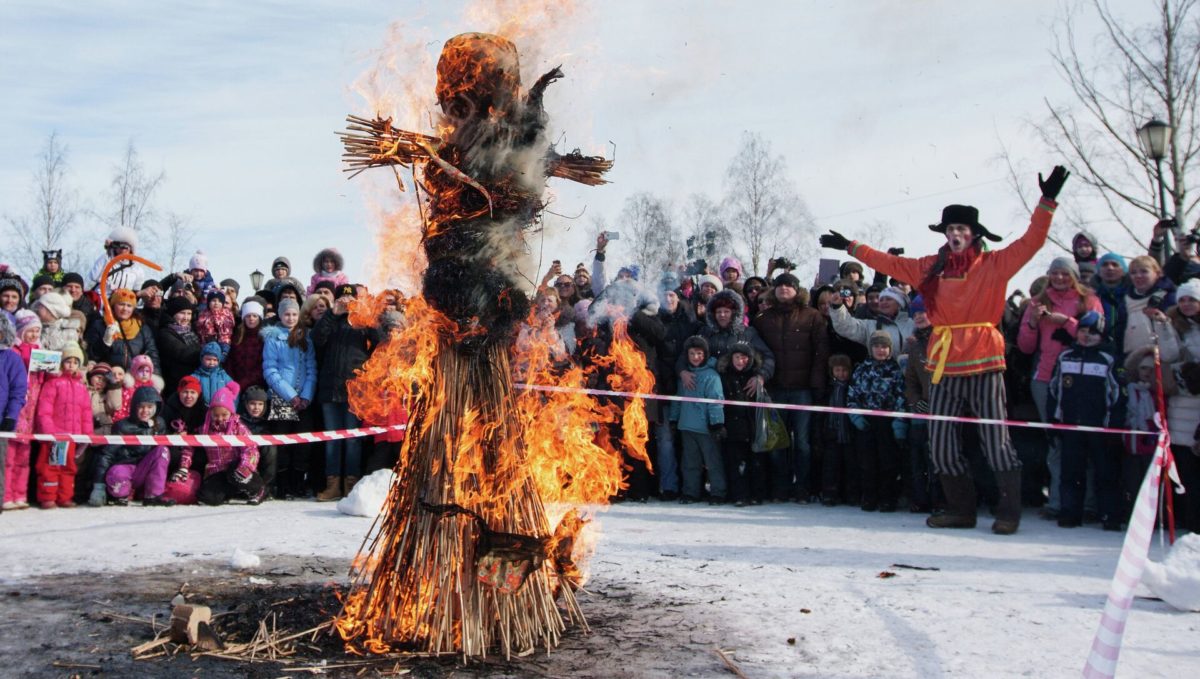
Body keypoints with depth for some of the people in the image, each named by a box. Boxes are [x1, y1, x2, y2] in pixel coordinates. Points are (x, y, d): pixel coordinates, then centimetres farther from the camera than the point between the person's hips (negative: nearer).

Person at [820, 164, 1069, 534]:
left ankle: (1008, 512, 9)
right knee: (941, 443, 6)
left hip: (984, 363, -4)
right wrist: (850, 247, 21)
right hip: (945, 366, 5)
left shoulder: (994, 265, 1)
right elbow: (891, 264, 18)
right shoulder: (932, 268, 11)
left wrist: (1047, 201, -13)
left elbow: (1031, 241, -6)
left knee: (996, 440, -2)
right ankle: (961, 508, 19)